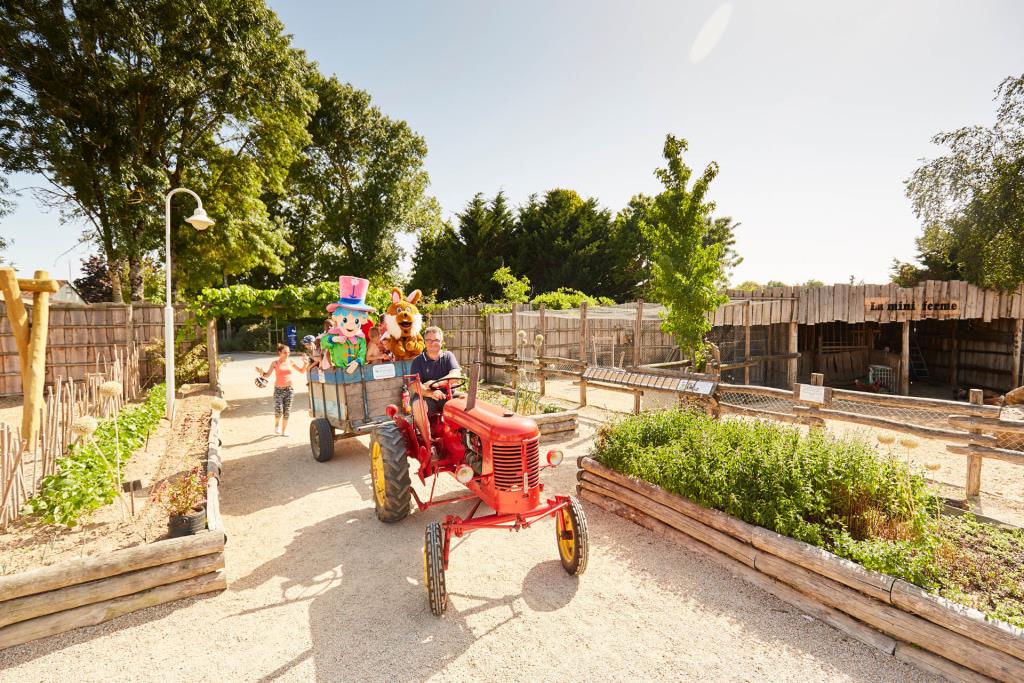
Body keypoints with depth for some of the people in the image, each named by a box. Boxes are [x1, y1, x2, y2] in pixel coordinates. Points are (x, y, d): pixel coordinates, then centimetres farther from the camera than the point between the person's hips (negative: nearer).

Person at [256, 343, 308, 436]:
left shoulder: (291, 362, 5)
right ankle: (277, 424, 20)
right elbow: (267, 375, 1)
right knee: (278, 411, -12)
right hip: (278, 389, -2)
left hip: (289, 389, 2)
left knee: (287, 411, 3)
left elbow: (302, 371, 14)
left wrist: (305, 363, -3)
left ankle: (284, 430, 17)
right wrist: (261, 372, -19)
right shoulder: (275, 363, 0)